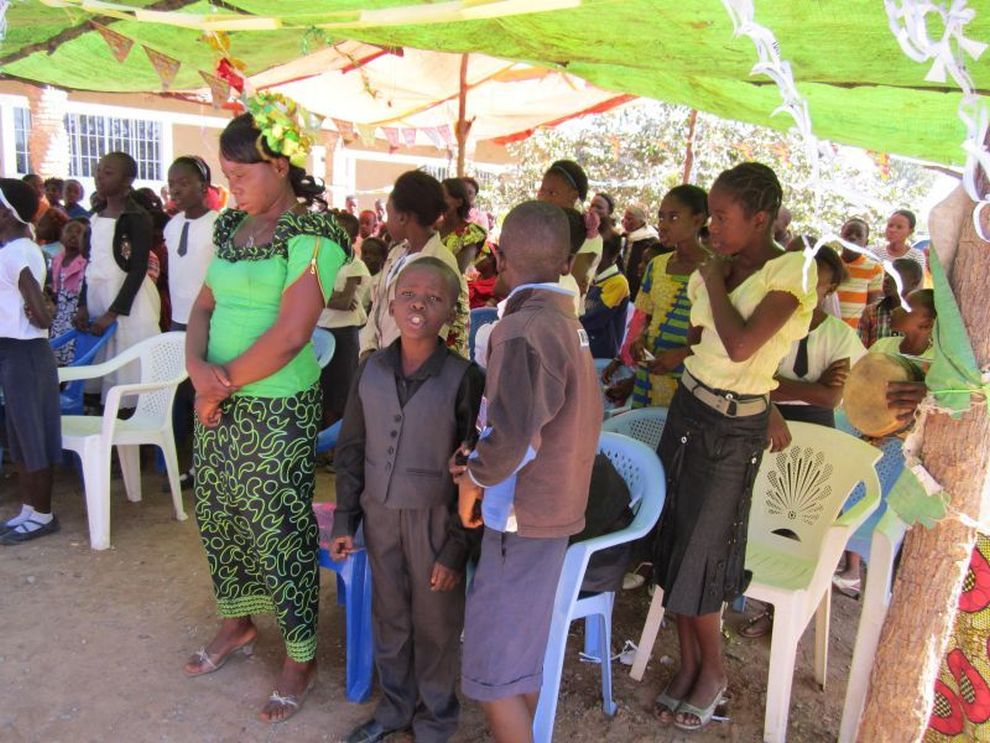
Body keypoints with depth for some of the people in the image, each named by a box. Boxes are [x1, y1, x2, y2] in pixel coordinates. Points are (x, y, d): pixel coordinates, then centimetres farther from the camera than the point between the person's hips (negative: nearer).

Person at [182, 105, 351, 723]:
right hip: (219, 401, 8)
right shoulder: (234, 228, 10)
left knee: (279, 529, 2)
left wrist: (223, 385, -13)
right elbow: (205, 305, 11)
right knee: (219, 514, 19)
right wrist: (197, 366, -8)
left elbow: (290, 333, -21)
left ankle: (302, 654, 23)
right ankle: (238, 622, 43)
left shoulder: (311, 236, -14)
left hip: (276, 408, -8)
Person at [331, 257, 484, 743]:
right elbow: (351, 449, 6)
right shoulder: (371, 370, -2)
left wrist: (456, 548, -11)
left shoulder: (463, 379, -15)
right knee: (388, 617, 19)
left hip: (434, 520, -4)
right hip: (381, 515, 4)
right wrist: (344, 521, 6)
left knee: (436, 625, 12)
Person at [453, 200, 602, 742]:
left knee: (490, 667, 2)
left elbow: (512, 432, -30)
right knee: (521, 650, 22)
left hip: (524, 514, -9)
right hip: (555, 506, 9)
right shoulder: (566, 321, 7)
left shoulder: (521, 328, -20)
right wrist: (479, 458, 3)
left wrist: (475, 477, -11)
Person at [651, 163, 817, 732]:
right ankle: (689, 662, 29)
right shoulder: (723, 268, 5)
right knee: (674, 540, 11)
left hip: (733, 428, -7)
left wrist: (714, 279, -14)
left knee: (698, 553, 1)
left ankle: (713, 670, 26)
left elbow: (740, 345, -27)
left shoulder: (792, 271, -15)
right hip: (688, 407, 7)